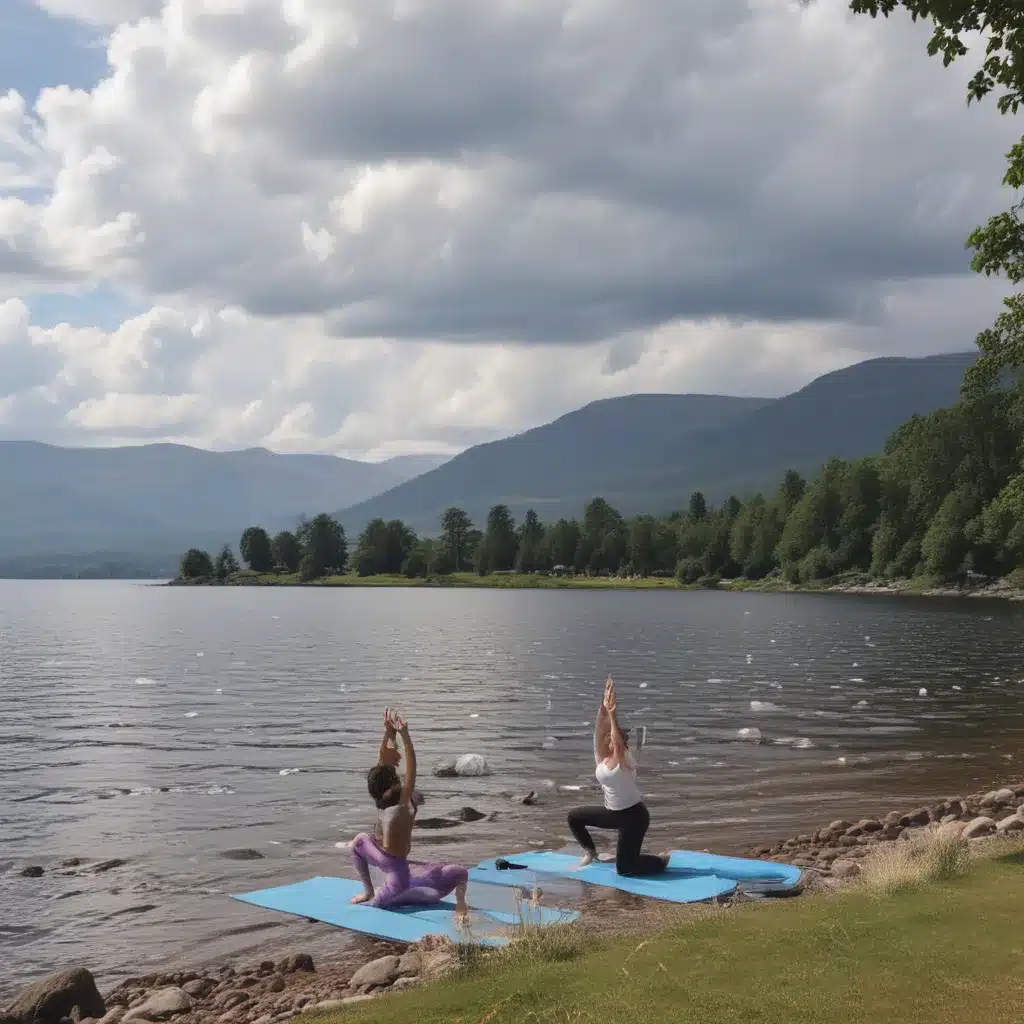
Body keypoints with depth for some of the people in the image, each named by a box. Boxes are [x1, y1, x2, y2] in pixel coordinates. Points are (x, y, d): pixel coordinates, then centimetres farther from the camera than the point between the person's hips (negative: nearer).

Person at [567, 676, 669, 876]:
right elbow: (600, 728, -10)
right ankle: (590, 852, 27)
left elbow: (618, 741, -37)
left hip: (634, 815, -8)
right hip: (613, 813, 8)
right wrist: (604, 704, -19)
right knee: (574, 817, 8)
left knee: (624, 868, -8)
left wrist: (612, 713, -43)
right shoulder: (601, 757, 0)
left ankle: (661, 861, 16)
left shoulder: (623, 760, -17)